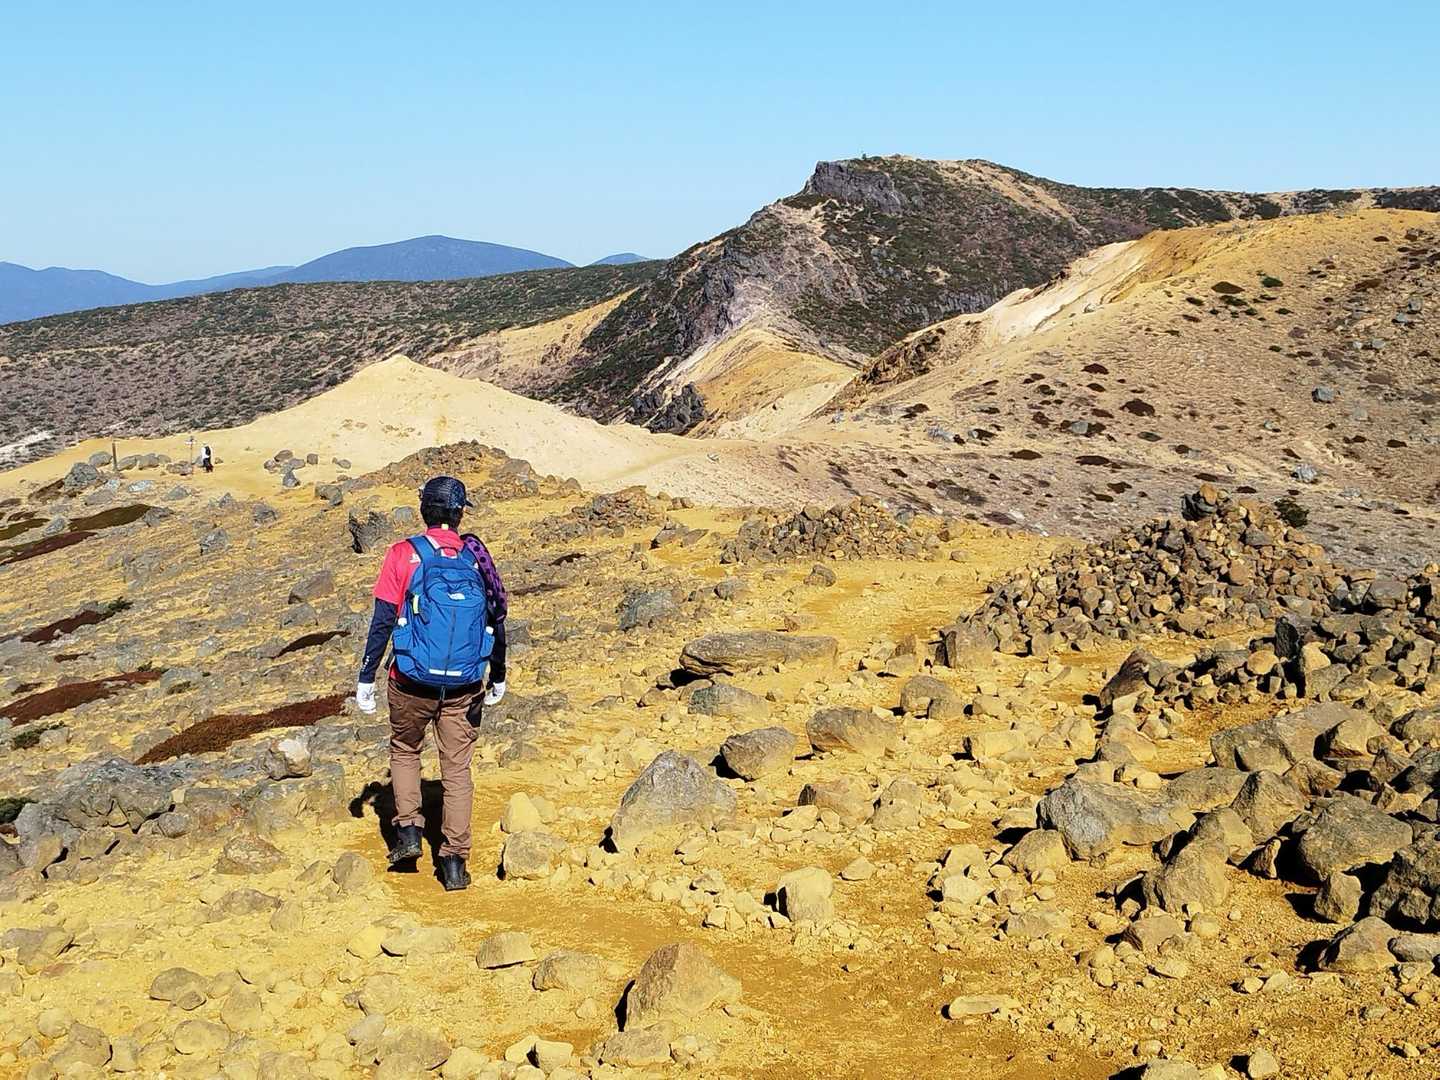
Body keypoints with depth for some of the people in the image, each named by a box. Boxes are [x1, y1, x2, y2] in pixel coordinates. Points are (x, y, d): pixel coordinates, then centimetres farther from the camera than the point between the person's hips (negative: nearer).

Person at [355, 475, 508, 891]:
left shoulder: (403, 555, -6)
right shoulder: (477, 558, 1)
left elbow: (382, 622, -8)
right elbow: (497, 623, 7)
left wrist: (366, 677, 0)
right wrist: (498, 678, 20)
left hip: (413, 682, -1)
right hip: (464, 687, 1)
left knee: (405, 750, 23)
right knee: (457, 768, 9)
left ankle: (408, 832, 14)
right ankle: (455, 862, 9)